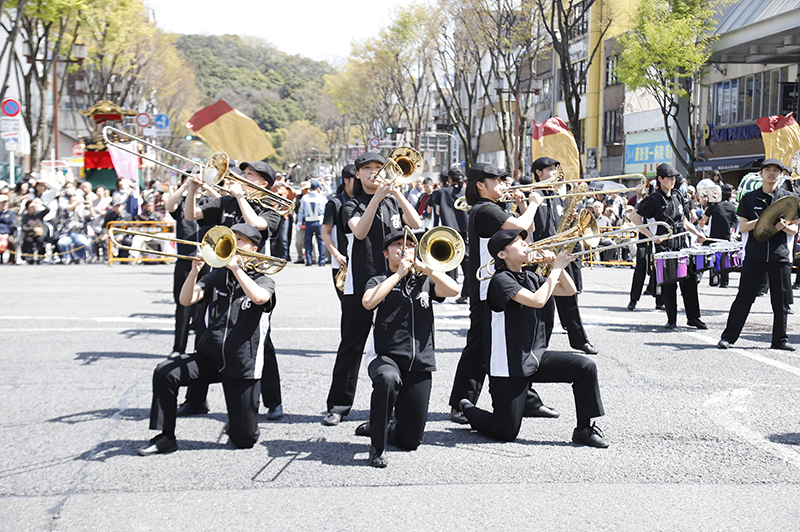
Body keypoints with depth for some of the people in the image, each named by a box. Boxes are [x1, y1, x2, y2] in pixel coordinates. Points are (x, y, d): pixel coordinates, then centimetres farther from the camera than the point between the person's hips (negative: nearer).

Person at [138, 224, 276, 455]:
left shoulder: (263, 281, 0)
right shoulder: (217, 277, 10)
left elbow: (259, 298, -25)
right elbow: (186, 300, -3)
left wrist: (236, 267, -23)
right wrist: (194, 271, -18)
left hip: (242, 366, -3)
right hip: (209, 356, 3)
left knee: (244, 440, -5)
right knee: (164, 373, -23)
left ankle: (240, 421, 32)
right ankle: (166, 437, -9)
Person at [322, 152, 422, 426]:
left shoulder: (394, 202, 12)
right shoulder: (352, 206, 5)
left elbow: (416, 225, -6)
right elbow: (359, 232, -16)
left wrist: (396, 192, -14)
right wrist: (376, 198, -23)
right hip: (360, 283, -2)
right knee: (352, 344, 0)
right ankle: (338, 405, 5)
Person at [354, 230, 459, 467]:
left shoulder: (425, 281, 15)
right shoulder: (379, 282, 6)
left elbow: (453, 290, -5)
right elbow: (368, 302, -17)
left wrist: (423, 267, -7)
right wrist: (399, 273, -13)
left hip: (420, 364, 3)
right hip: (385, 356, -3)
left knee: (410, 440, 2)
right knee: (388, 379, -42)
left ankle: (373, 428, 35)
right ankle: (377, 447, -23)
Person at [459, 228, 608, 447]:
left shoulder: (530, 278, 10)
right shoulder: (501, 280, -16)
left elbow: (569, 290, 12)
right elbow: (537, 300, -29)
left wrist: (558, 265, -3)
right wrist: (555, 269, -20)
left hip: (536, 357, 8)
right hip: (509, 365, -7)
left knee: (585, 367, -13)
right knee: (506, 433, -5)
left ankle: (584, 429, 0)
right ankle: (468, 410, 25)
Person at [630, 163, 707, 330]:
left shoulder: (678, 196, 12)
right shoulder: (654, 200, -6)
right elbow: (635, 218, -9)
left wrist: (696, 233, 7)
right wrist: (652, 236, -15)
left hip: (681, 243, 5)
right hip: (664, 246, -5)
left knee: (689, 279, 4)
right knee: (668, 283, -1)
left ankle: (693, 317, 13)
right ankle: (671, 320, 8)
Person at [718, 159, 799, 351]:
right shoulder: (750, 198, 8)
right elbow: (742, 227, 3)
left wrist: (784, 227, -14)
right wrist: (762, 220, -13)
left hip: (780, 255, 1)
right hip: (755, 254, -1)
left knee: (780, 299, 3)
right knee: (744, 296, -2)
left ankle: (780, 339, 14)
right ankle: (729, 336, 4)